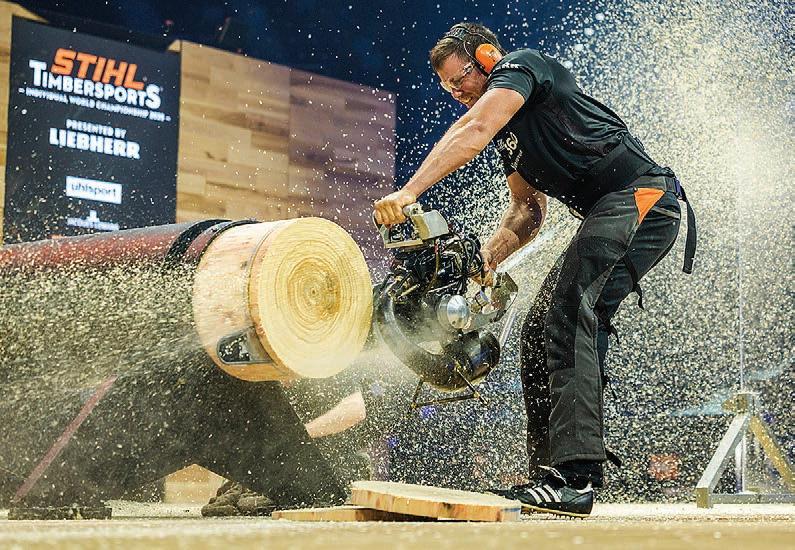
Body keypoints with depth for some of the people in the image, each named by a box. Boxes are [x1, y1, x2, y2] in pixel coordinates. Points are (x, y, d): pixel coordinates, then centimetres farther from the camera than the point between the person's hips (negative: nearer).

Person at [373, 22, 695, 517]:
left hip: (643, 196, -10)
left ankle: (574, 479, -31)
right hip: (606, 217, 10)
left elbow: (473, 131, -21)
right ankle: (551, 475, 3)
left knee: (568, 315, -23)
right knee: (542, 329, 4)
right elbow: (528, 210, 22)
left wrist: (409, 192, -28)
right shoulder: (510, 134, 23)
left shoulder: (521, 65, -4)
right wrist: (489, 257, 3)